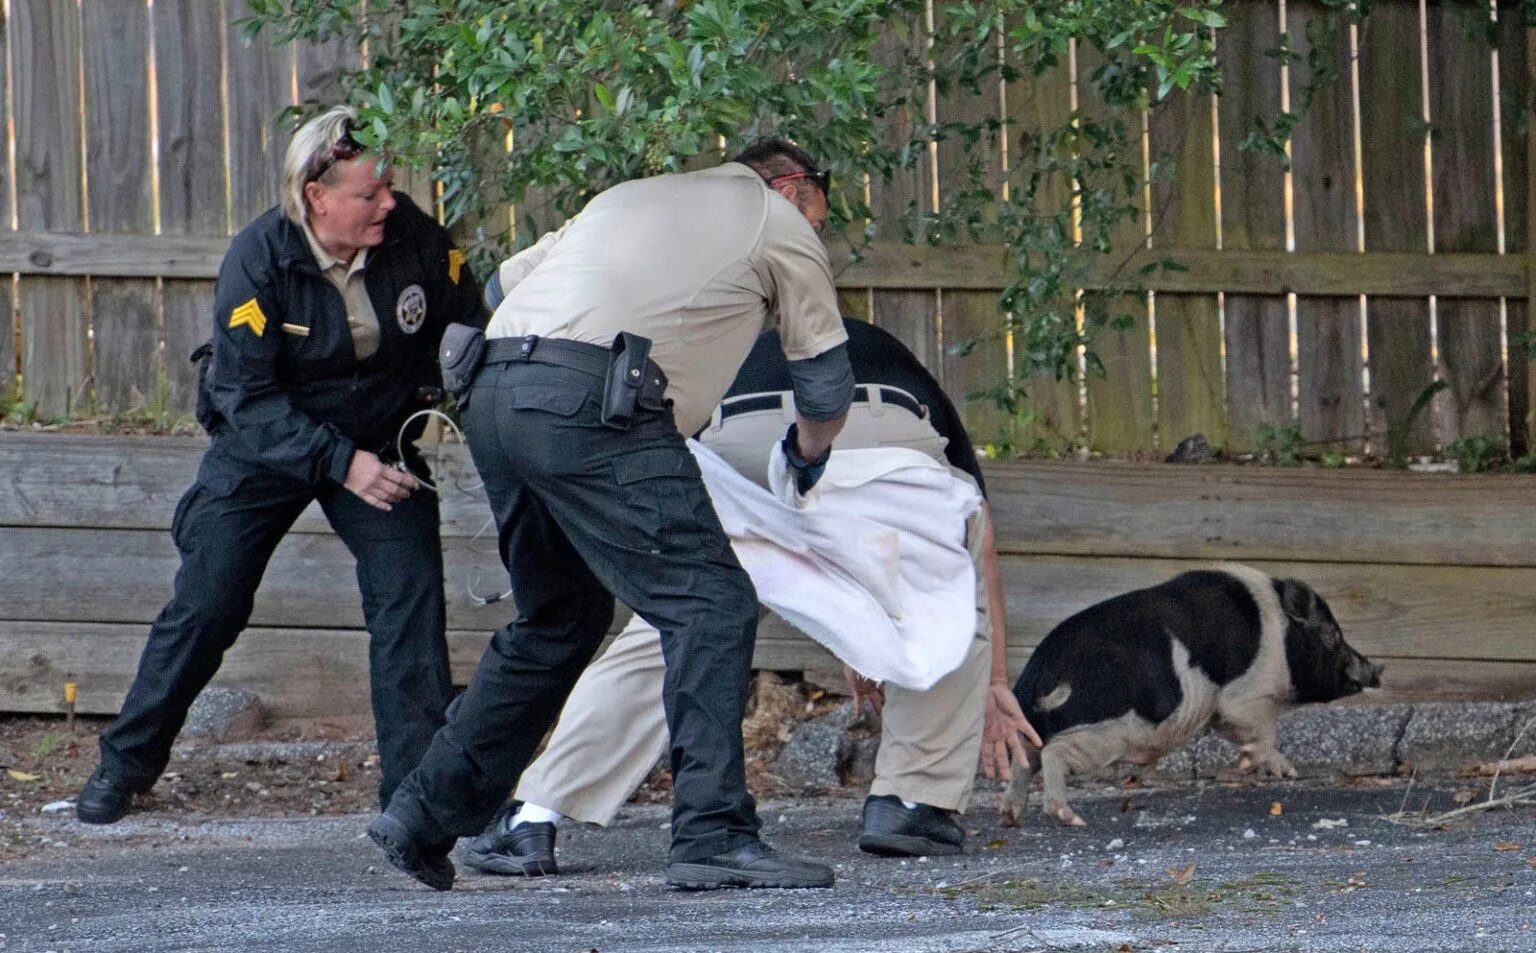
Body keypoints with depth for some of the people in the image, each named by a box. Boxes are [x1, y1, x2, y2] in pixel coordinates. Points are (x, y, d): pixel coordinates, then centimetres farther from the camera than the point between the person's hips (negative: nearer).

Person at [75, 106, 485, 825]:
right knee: (204, 606, 0)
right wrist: (341, 464, -33)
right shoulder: (256, 260, -23)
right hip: (264, 445, -2)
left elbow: (469, 330, -1)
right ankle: (124, 764, 18)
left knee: (410, 596, -14)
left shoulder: (414, 239, -17)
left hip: (379, 445, 2)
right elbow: (247, 397, -24)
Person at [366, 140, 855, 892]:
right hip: (593, 406, -8)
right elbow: (825, 383, 22)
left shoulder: (634, 196, 33)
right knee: (711, 605, -6)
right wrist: (809, 455, 42)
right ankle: (713, 836, -16)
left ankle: (423, 817, 23)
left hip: (493, 398, 8)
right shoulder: (780, 221, 16)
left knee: (557, 619, 22)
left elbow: (506, 281, 33)